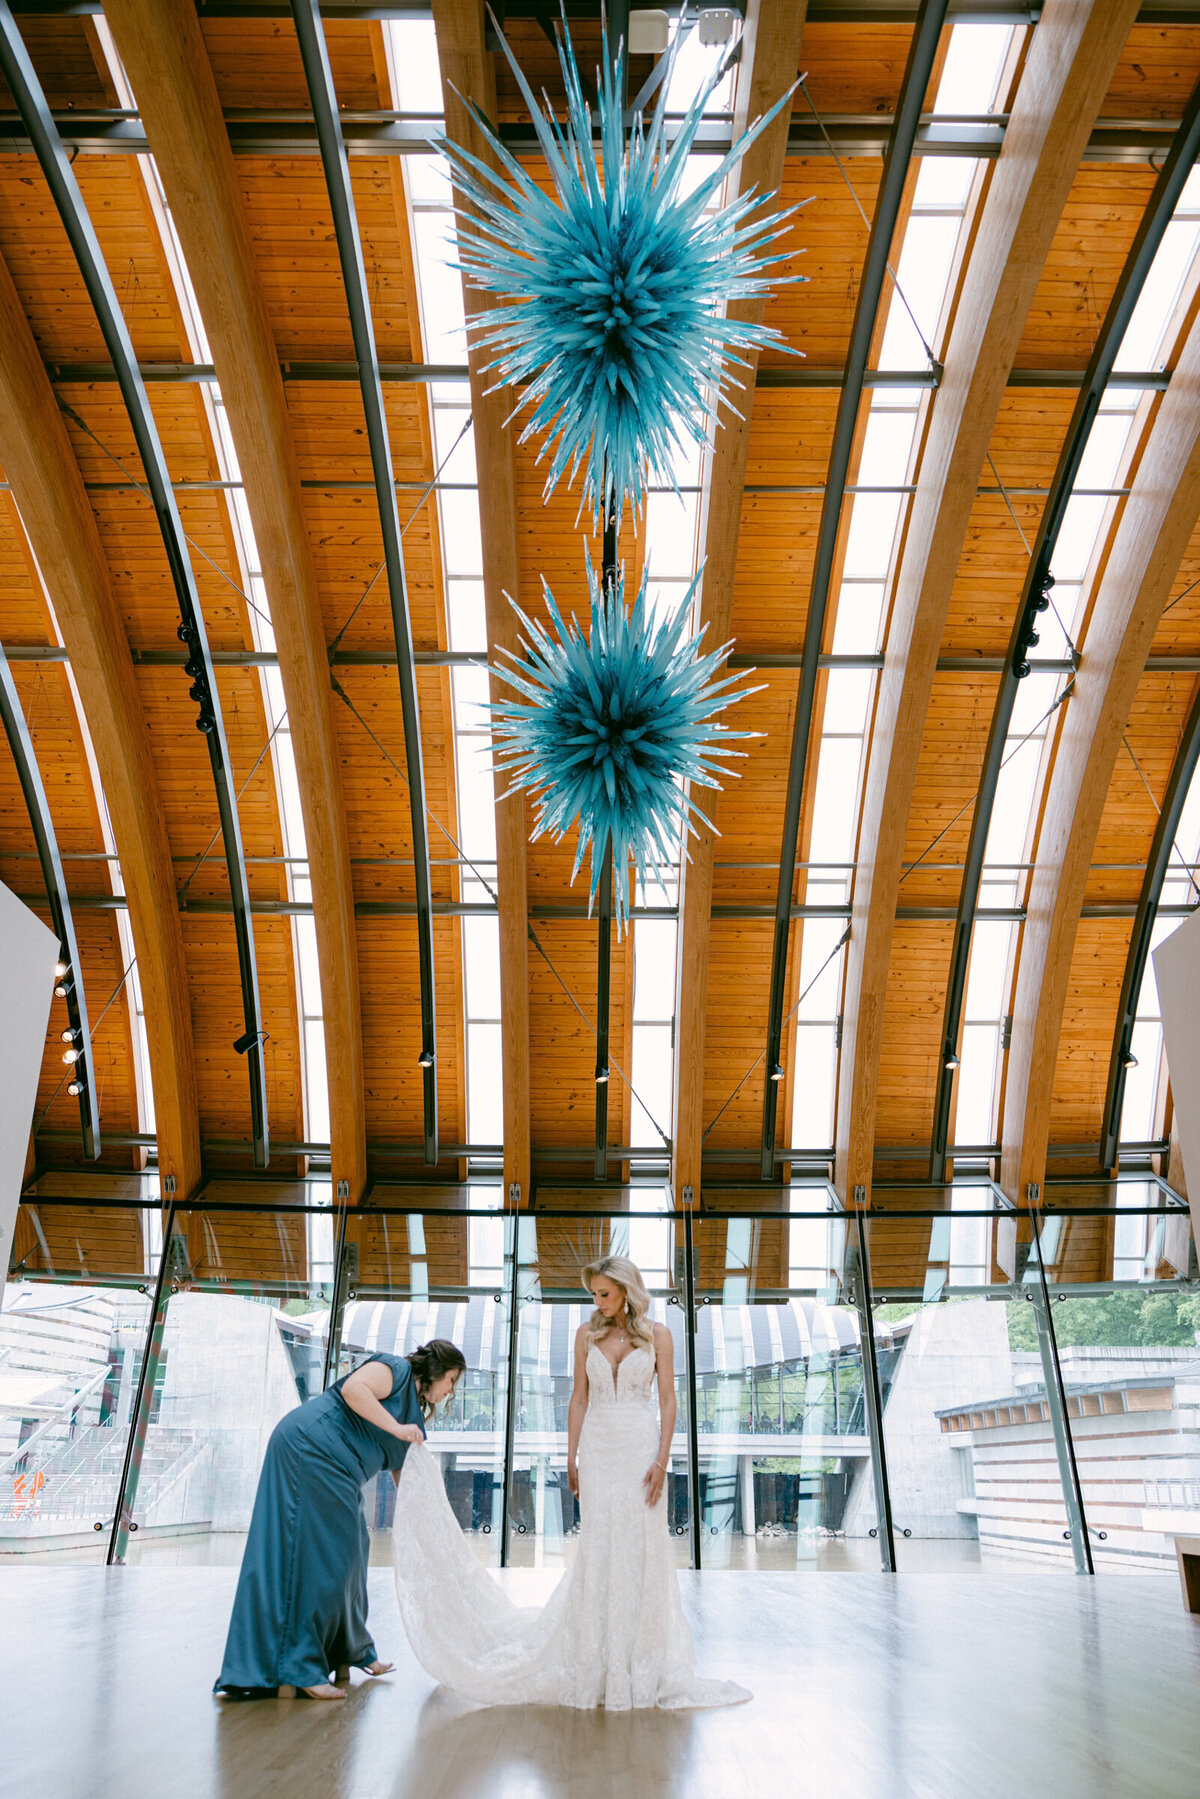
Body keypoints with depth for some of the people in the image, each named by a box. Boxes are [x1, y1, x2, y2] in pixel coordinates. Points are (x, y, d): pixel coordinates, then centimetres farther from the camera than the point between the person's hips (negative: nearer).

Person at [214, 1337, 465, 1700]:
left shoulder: (413, 1411, 22)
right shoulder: (395, 1369, -5)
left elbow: (407, 1480, 27)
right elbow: (352, 1388, -25)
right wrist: (397, 1428, -20)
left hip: (332, 1471, 11)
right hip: (309, 1448, -11)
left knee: (346, 1554, 16)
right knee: (314, 1557, -10)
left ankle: (349, 1652, 30)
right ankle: (295, 1670, -6)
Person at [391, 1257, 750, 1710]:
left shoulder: (657, 1334, -1)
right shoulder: (587, 1334, 6)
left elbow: (667, 1399, -3)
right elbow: (579, 1398, 8)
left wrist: (662, 1460, -10)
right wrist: (571, 1457, 4)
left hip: (640, 1449, -2)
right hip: (598, 1449, 2)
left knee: (642, 1549, 2)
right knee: (597, 1550, 5)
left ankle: (641, 1660, 16)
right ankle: (597, 1660, 18)